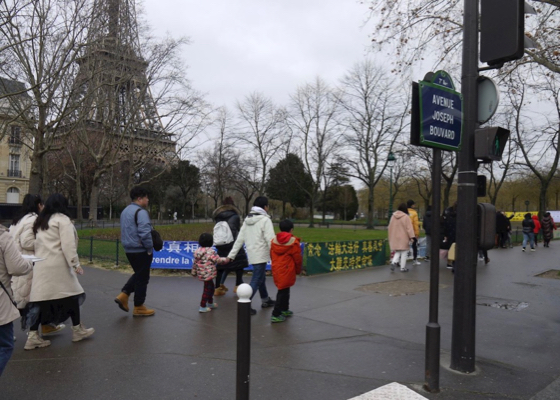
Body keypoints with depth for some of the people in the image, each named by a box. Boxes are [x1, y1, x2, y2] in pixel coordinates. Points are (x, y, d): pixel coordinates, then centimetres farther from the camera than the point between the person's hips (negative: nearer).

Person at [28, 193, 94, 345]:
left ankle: (33, 336, 3)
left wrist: (41, 258, 17)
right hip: (57, 265, -7)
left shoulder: (40, 221, 18)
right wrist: (75, 263, -14)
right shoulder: (62, 219, -6)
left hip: (41, 265, 7)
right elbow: (68, 244, -14)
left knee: (41, 299, 6)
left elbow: (37, 244, 17)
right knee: (72, 294, 6)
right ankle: (77, 330, 16)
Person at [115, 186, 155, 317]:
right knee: (142, 278, 2)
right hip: (141, 251, -9)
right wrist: (150, 249, -16)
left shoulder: (125, 211, 13)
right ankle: (139, 308, 11)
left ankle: (123, 295, 13)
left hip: (129, 250, 9)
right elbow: (145, 233, -26)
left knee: (137, 274, 24)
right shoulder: (141, 212, -18)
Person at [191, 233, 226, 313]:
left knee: (211, 287, 23)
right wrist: (225, 259, 4)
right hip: (208, 274, -9)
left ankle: (210, 303, 38)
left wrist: (193, 272, 21)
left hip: (201, 274, 9)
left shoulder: (197, 251, 5)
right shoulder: (210, 251, -18)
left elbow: (195, 263, 11)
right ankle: (202, 307, 5)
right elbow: (218, 260, -14)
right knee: (207, 289, 1)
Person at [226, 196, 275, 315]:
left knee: (261, 277, 22)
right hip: (260, 255, -8)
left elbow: (239, 239, 8)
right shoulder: (265, 220, -14)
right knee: (256, 281, -5)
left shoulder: (247, 220, 10)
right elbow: (270, 240, -19)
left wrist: (231, 255, 8)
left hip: (252, 254, 8)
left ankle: (265, 300, 37)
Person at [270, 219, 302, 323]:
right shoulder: (293, 241, -12)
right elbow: (297, 258, -8)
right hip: (287, 270, -6)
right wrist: (298, 270, 7)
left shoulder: (274, 240, 4)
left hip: (276, 269, 7)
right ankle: (276, 315, 0)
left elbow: (272, 256, 11)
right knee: (283, 291, -1)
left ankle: (284, 309, 34)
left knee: (284, 289, 21)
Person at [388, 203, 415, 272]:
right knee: (404, 252, 6)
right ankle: (403, 268, 8)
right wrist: (412, 236, -15)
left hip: (394, 237, 5)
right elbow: (409, 228, -15)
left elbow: (390, 227, 10)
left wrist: (391, 237, 19)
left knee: (397, 252, 14)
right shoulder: (406, 217, -12)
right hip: (403, 238, -5)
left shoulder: (393, 216, 4)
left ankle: (393, 262, -10)